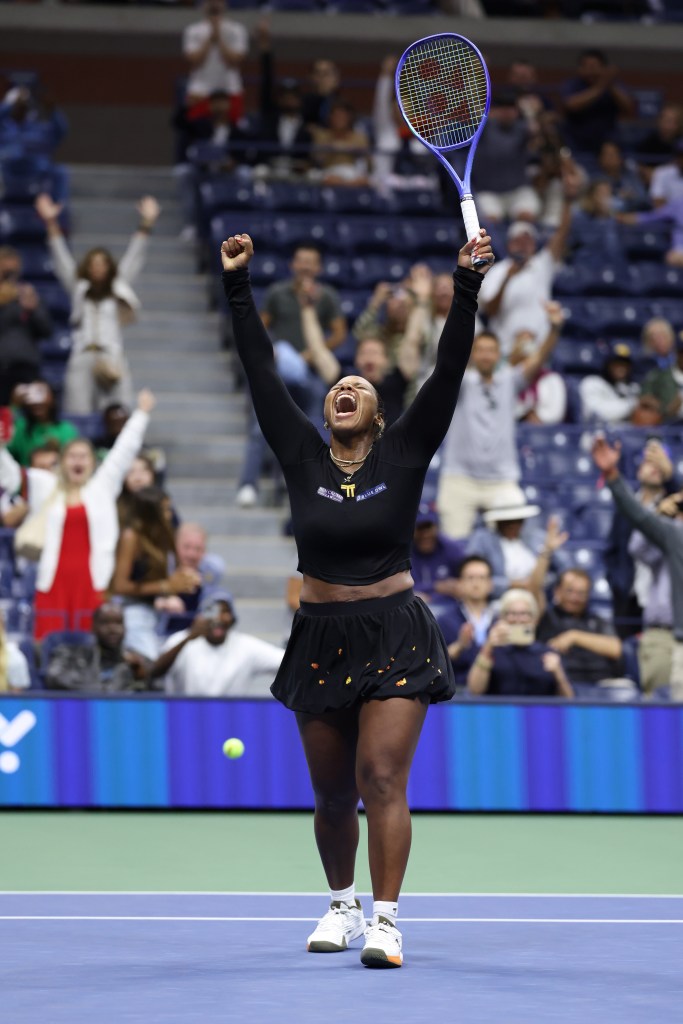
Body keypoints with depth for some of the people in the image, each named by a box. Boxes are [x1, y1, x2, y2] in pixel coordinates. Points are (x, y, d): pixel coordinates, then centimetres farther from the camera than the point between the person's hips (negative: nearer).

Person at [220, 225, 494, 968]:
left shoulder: (404, 455, 0)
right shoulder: (303, 458, 4)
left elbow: (448, 372, -6)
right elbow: (262, 376, 2)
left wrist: (467, 287, -13)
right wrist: (238, 288, -1)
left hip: (394, 637, -3)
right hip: (321, 640, 3)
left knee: (381, 778, -14)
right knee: (332, 795, 10)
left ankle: (385, 922, -16)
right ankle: (341, 903, 31)